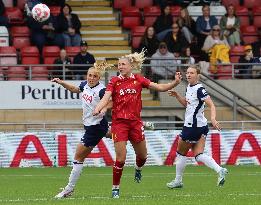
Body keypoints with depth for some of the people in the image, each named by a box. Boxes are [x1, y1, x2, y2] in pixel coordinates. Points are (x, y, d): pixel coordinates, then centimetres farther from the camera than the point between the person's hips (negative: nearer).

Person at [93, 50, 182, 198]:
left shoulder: (138, 79, 3)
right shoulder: (115, 81, -2)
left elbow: (160, 87, 3)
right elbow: (106, 98, -13)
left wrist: (175, 82, -10)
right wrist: (98, 108, -33)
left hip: (135, 122, 2)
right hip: (119, 122, -2)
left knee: (142, 155, 13)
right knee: (120, 158, -9)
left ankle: (138, 170, 49)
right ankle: (115, 188, 5)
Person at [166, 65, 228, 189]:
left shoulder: (199, 89, -17)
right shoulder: (189, 87, 11)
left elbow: (211, 105, -22)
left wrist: (213, 118, -39)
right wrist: (176, 96, 11)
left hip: (193, 126, -9)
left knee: (181, 153, 6)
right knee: (198, 155, 2)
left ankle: (178, 181, 18)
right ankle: (220, 171, -11)